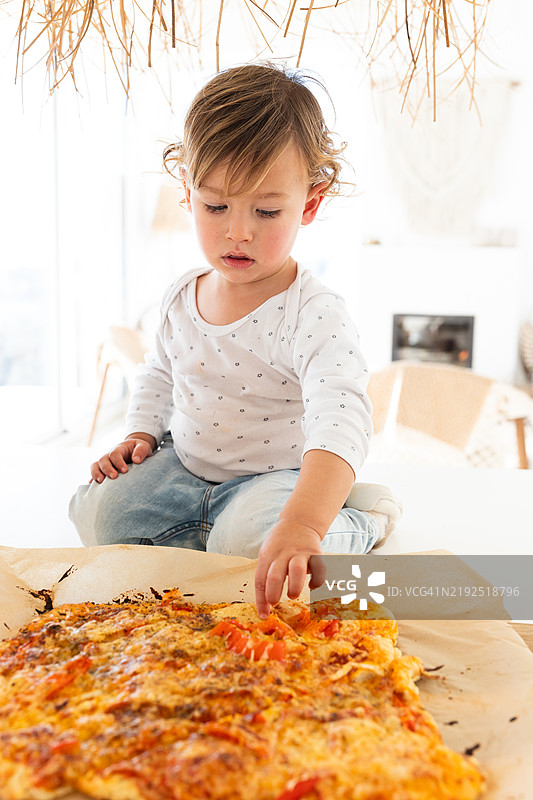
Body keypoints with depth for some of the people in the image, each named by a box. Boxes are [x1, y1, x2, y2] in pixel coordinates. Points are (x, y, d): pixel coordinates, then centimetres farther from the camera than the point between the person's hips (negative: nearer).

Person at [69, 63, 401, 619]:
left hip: (276, 474, -5)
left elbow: (340, 422, -42)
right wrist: (139, 437, -2)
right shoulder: (182, 296, -4)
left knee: (246, 541, -32)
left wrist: (301, 523, -57)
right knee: (100, 512, -9)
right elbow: (159, 377, 16)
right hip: (184, 464, 6)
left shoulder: (314, 314, -26)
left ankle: (360, 521, -3)